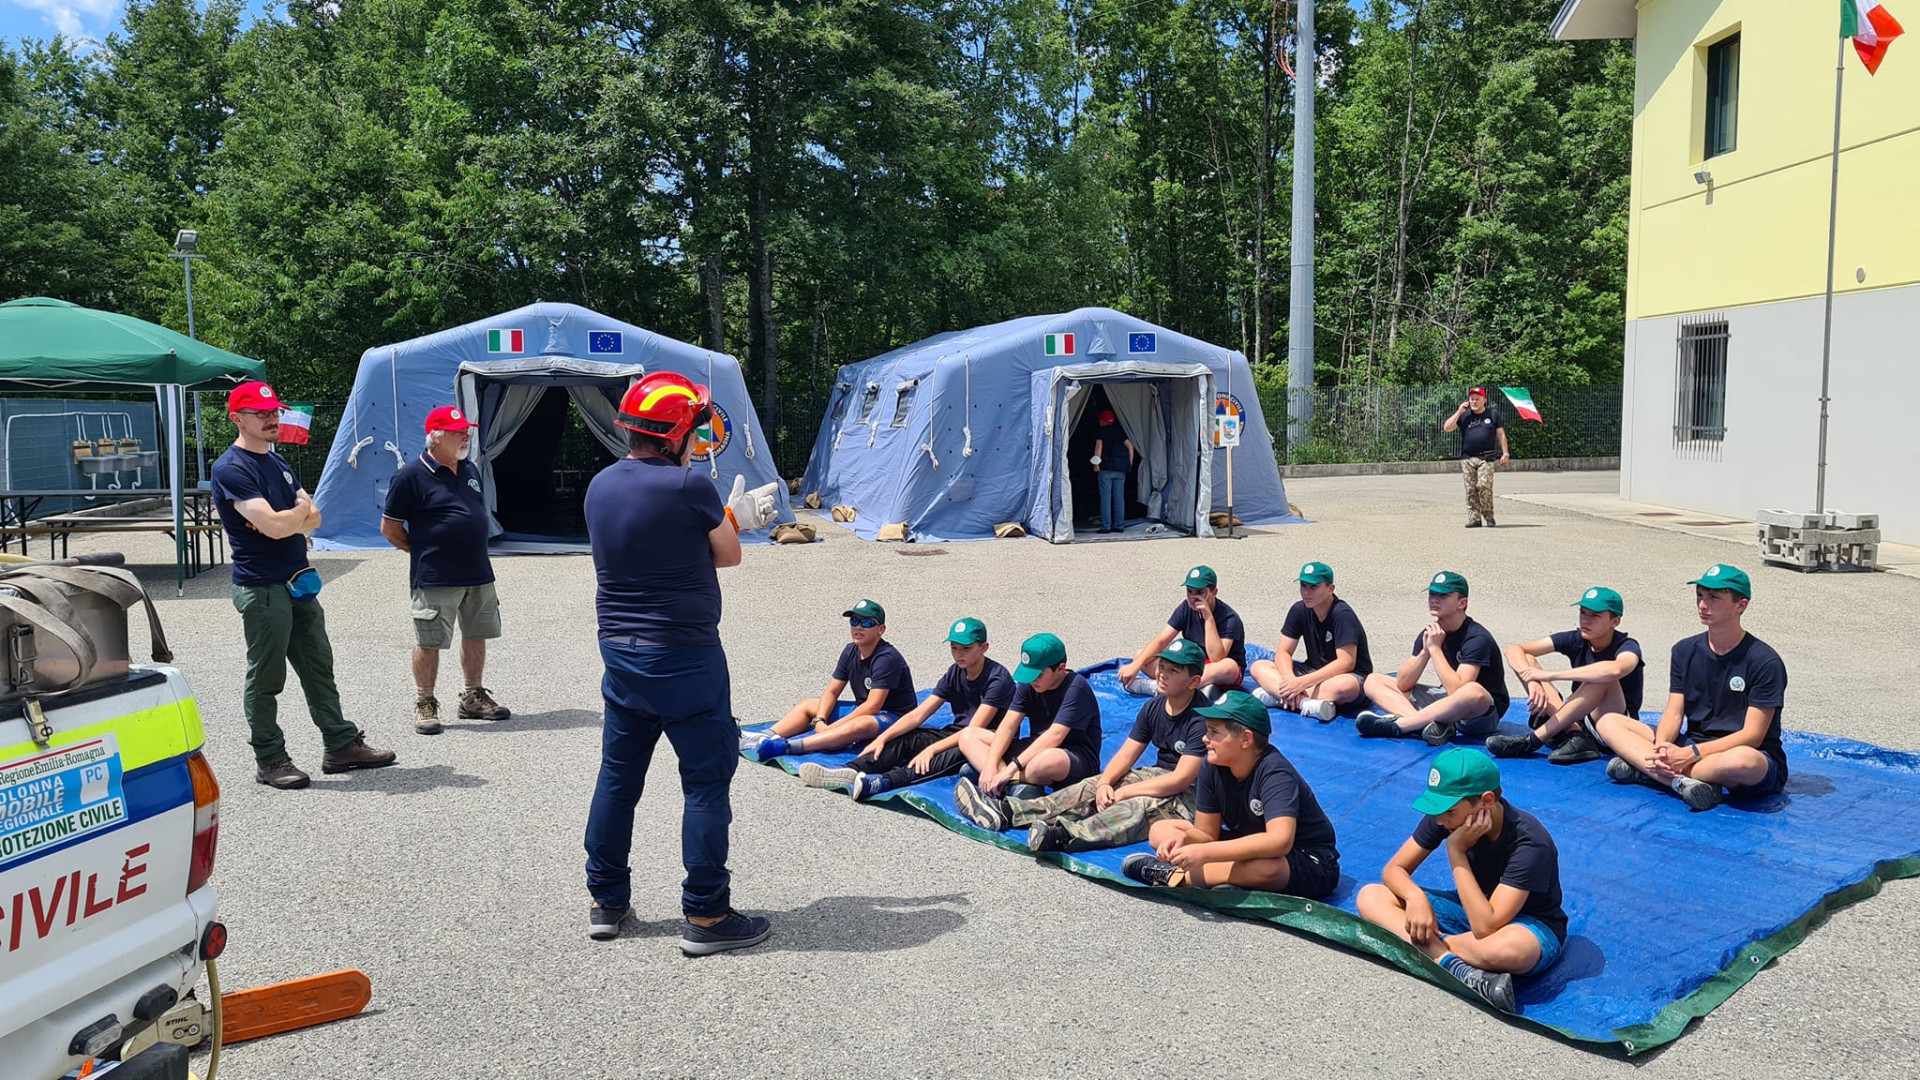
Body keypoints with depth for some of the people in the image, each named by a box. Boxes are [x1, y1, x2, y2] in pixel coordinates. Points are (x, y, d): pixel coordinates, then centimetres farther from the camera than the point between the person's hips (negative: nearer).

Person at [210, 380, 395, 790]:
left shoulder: (277, 461, 16)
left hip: (300, 583, 9)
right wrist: (301, 511, -2)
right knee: (266, 678, 2)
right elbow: (275, 526, -23)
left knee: (319, 668, 13)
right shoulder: (231, 469, -13)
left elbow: (313, 519, 11)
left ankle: (341, 745, 21)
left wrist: (288, 519, -11)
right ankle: (270, 760, 12)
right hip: (262, 587, -9)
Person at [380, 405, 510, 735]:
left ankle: (473, 697, 28)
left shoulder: (470, 470, 10)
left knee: (476, 635, 14)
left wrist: (472, 550, 15)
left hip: (479, 573, 7)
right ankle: (424, 705, 15)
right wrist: (424, 551, 0)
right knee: (429, 643, 2)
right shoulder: (412, 475, -11)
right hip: (435, 579, -7)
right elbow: (390, 528, -6)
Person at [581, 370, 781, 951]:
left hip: (620, 652, 7)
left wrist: (731, 516, 19)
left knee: (618, 775, 17)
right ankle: (705, 915, 7)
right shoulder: (689, 486, -17)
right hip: (684, 657, -7)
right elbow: (728, 555, -4)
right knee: (707, 781, 2)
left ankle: (607, 902, 27)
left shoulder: (600, 486, 5)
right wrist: (733, 517, 17)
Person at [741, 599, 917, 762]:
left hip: (893, 718, -9)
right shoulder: (851, 651, 4)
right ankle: (766, 736, -16)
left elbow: (873, 706, -26)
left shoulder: (887, 658, -20)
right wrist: (819, 721, -15)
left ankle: (786, 746, -49)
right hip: (862, 712, 9)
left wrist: (831, 728, -26)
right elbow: (831, 692, 4)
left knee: (860, 725, -40)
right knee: (807, 704, 9)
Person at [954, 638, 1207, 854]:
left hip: (1189, 795, -8)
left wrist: (1124, 792, -20)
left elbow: (1181, 779, -23)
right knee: (1092, 787, -10)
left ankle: (1062, 836, -59)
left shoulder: (1200, 720, -19)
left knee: (1140, 806, -36)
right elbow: (1126, 755, 3)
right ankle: (1006, 812, -21)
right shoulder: (1154, 707, 6)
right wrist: (1105, 783, -18)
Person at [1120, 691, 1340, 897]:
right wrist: (1183, 839, -29)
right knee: (1160, 830, -1)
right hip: (1249, 849, 7)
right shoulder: (1213, 767, -10)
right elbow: (1205, 832, -4)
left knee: (1267, 867, -43)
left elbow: (1279, 841, -43)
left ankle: (1174, 875, -23)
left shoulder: (1274, 773, -29)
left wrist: (1204, 852, -46)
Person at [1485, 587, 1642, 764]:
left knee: (1602, 678, -34)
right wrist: (1533, 682, -30)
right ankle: (1574, 735, -26)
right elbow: (1513, 650, -9)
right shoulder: (1576, 639, -1)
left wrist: (1550, 675, -38)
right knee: (1524, 660, -9)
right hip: (1577, 721, 5)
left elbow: (1614, 670, -42)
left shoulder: (1627, 647, -14)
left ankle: (1534, 740, -32)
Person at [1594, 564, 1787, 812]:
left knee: (1742, 761, -43)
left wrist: (1690, 754, -25)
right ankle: (1681, 780, -31)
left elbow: (1752, 735, -15)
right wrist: (1661, 747, -21)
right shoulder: (1685, 651, 8)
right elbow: (1674, 714, 2)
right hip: (1692, 746, 6)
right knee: (1609, 722, -10)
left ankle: (1642, 769, -27)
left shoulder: (1765, 661, -10)